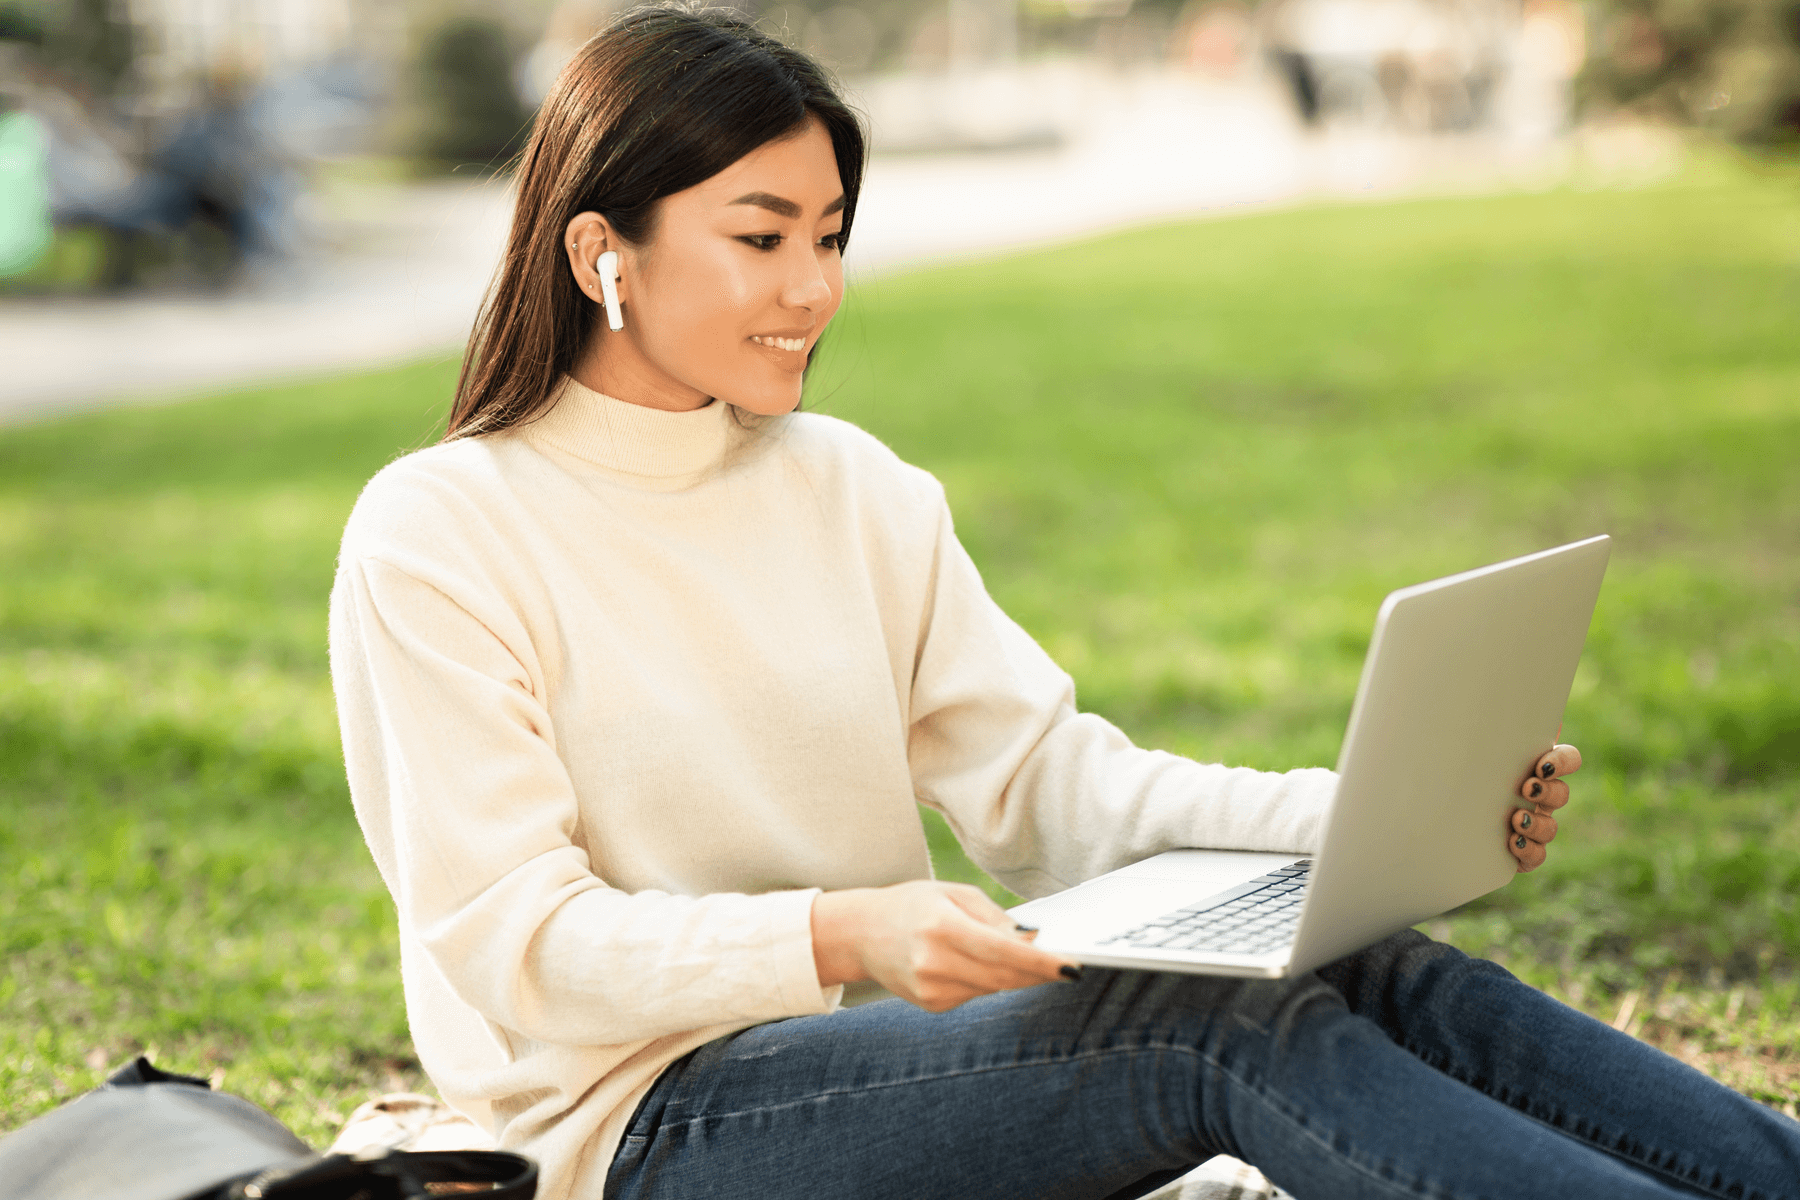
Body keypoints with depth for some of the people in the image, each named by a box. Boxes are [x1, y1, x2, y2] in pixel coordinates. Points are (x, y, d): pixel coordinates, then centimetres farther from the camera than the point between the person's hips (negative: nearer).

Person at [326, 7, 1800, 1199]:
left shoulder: (855, 490, 11)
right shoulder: (434, 539, -7)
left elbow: (1051, 777, 5)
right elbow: (513, 941, -14)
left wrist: (1381, 818, -10)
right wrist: (841, 937, -31)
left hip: (878, 1045, 6)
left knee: (1382, 972, -20)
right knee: (1227, 1024, -28)